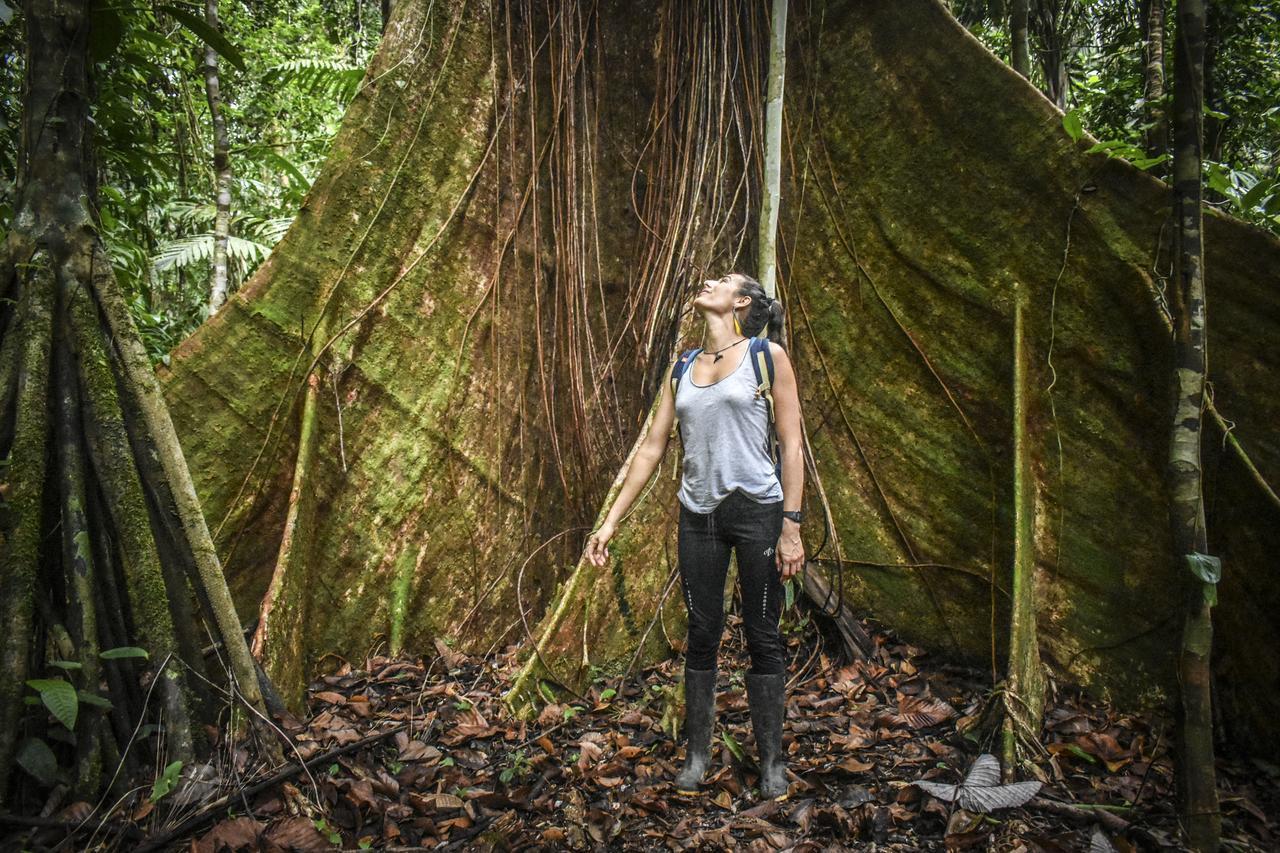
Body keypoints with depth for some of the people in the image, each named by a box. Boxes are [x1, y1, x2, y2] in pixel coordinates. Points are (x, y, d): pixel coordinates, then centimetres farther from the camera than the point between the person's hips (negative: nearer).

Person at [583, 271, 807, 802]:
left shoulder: (768, 356, -2)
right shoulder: (681, 370, 10)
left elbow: (791, 445, -5)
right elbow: (652, 449, 10)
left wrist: (791, 525, -11)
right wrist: (611, 521, 7)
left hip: (756, 510, -4)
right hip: (698, 516, 4)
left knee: (762, 636, 5)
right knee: (702, 635, 10)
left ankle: (771, 759, 19)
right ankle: (697, 752, 24)